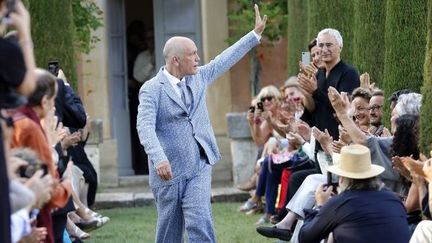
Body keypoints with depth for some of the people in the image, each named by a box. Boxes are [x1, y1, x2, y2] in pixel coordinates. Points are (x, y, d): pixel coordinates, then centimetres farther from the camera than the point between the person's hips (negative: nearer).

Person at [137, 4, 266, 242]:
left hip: (199, 167, 4)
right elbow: (145, 127, -23)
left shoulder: (198, 77, 10)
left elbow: (225, 60, 18)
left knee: (200, 224, -13)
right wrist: (159, 159, -37)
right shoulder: (151, 89, -10)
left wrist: (256, 34, 19)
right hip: (168, 171, -4)